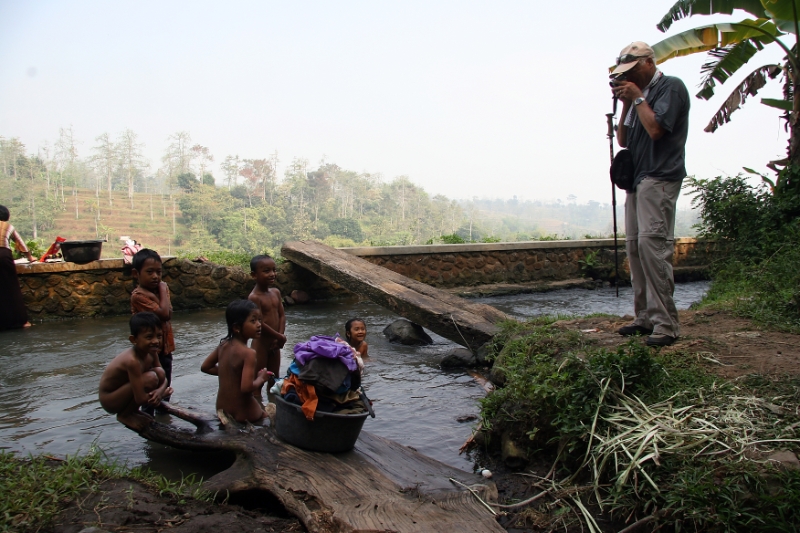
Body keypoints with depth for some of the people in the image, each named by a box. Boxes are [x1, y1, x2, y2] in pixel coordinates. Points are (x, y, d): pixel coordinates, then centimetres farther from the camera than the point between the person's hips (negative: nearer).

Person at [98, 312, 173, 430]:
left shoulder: (151, 352, -8)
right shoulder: (133, 361, -32)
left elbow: (163, 378, 1)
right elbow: (141, 399, -31)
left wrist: (160, 391, -22)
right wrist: (164, 393, -15)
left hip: (122, 391, 8)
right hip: (110, 401, -8)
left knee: (159, 372, -7)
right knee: (150, 378, -27)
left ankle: (133, 410, 9)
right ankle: (124, 415, -4)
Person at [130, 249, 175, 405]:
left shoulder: (161, 289, 5)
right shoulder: (138, 295, -20)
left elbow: (169, 314, 1)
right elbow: (164, 313, -26)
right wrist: (163, 289, -17)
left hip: (165, 348, 7)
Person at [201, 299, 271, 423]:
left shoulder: (223, 345, -2)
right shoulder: (248, 353, -24)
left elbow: (205, 367, 10)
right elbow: (247, 387, -28)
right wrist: (261, 378, -10)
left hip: (222, 407, 7)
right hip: (243, 412, -6)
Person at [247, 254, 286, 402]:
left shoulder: (276, 292, 4)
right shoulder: (254, 297, -20)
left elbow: (281, 315, 4)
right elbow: (260, 323, -22)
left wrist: (280, 336, -9)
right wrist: (280, 337, -14)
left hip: (274, 344, 7)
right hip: (260, 344, -7)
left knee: (274, 378, 18)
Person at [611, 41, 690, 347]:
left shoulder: (671, 87, -2)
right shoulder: (639, 95, 22)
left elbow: (655, 128, -16)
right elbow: (623, 140, 19)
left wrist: (637, 98, -4)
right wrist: (625, 105, 10)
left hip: (659, 180, -9)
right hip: (637, 179, 9)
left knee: (652, 243, -18)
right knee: (634, 246, 4)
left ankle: (665, 324, -16)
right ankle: (645, 318, 9)